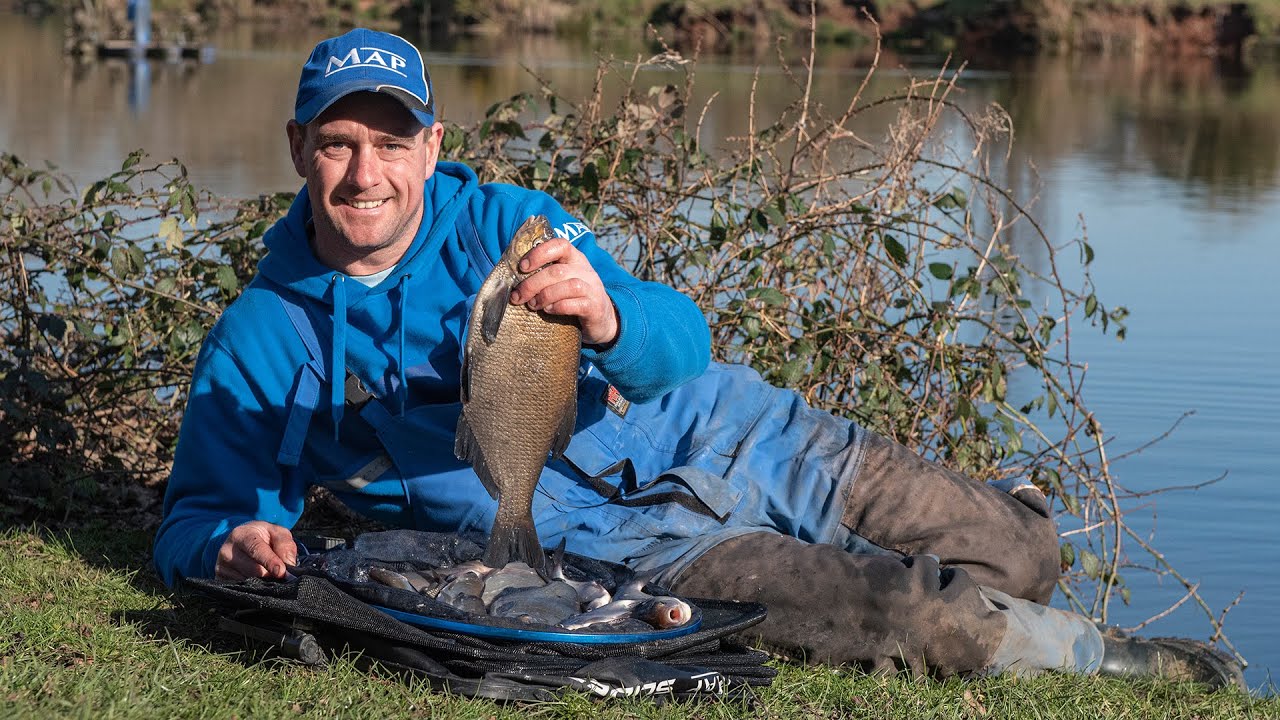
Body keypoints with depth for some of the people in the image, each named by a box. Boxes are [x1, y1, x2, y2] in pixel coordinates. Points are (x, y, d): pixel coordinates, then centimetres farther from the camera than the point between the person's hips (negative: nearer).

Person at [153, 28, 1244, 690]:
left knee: (1021, 555, 1)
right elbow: (196, 511, 1)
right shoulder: (261, 343, -4)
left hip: (722, 435, 3)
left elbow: (685, 343, -11)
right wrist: (234, 540, -25)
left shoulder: (500, 221, -4)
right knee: (934, 618, -21)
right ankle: (1111, 664, 6)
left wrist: (609, 317, -37)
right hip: (621, 543, -2)